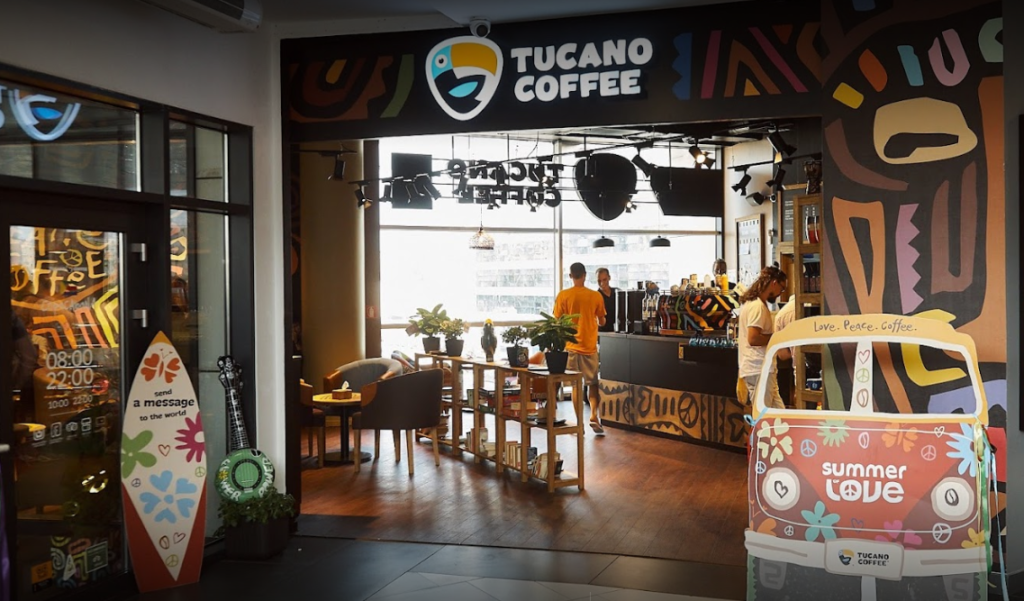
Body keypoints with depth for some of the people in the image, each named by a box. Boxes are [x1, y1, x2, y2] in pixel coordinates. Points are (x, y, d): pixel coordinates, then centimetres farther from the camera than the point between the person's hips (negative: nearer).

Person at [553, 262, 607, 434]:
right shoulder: (596, 296, -3)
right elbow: (602, 322, 5)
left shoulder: (563, 295, -5)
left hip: (570, 346, 0)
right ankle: (594, 415, -4)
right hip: (589, 346, 0)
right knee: (592, 383, 11)